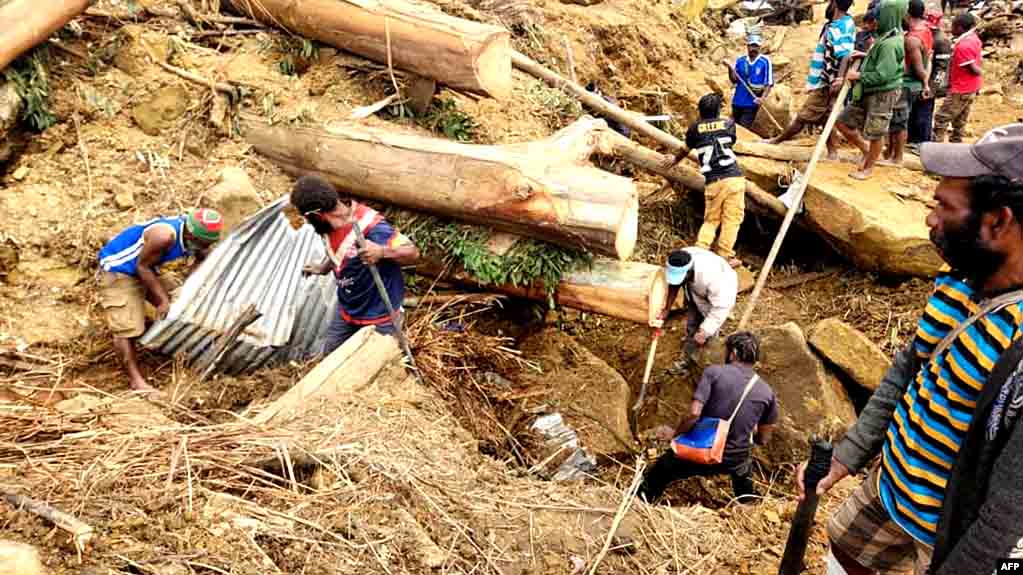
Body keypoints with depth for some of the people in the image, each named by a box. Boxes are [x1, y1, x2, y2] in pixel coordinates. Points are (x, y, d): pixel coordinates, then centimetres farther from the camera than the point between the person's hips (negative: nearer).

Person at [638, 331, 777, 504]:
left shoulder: (714, 372, -12)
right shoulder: (767, 392, -2)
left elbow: (694, 413, -22)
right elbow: (763, 439, 6)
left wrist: (674, 433, -5)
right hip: (735, 462, 4)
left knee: (660, 471, 20)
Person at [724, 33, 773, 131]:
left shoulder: (765, 61, -6)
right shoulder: (740, 60, 5)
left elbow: (769, 83, -7)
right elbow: (734, 80, 4)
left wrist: (762, 98, -21)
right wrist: (730, 68, -13)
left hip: (752, 103, -4)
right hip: (737, 101, 4)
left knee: (744, 129, -10)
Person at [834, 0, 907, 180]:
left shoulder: (890, 43, -23)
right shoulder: (887, 36, 8)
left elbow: (882, 75, -25)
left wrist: (859, 75, -14)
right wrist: (866, 56, 12)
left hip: (883, 94, -10)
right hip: (868, 92, 10)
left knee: (875, 134, 5)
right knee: (843, 122, 11)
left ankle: (868, 168, 20)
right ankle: (866, 150, 29)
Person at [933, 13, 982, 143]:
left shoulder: (963, 46, -24)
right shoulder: (974, 39, 5)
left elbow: (975, 70, -21)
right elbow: (980, 60, 14)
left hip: (960, 91, -10)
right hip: (970, 89, 10)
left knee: (941, 118, -5)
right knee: (959, 121, 16)